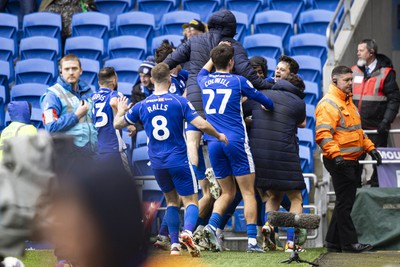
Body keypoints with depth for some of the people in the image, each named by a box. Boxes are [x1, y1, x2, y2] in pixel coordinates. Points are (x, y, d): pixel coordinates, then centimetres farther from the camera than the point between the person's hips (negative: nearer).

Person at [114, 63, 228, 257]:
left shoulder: (142, 106, 1)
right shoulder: (180, 102, -7)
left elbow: (117, 124, 13)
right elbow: (201, 125, -14)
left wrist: (121, 110, 35)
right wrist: (219, 136, 4)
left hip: (157, 163, 3)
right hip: (179, 160, -3)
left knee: (172, 201, 17)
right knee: (191, 201, 2)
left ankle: (174, 244, 7)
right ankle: (187, 231, -28)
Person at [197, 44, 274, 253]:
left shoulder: (204, 81, 10)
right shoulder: (238, 81, -2)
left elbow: (203, 71, 37)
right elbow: (265, 102, 9)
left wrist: (215, 54, 46)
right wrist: (270, 108, 31)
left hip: (213, 142, 5)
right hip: (236, 140, -5)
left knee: (227, 192, 14)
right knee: (248, 192, 0)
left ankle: (212, 225, -10)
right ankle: (252, 240, -6)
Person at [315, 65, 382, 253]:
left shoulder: (348, 101, 19)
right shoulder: (328, 104, -13)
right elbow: (323, 134, -23)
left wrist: (370, 147, 21)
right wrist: (335, 154, -32)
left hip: (351, 161, 10)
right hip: (340, 162, -10)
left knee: (345, 202, 13)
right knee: (344, 203, -5)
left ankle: (334, 241, 20)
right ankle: (349, 243, 0)